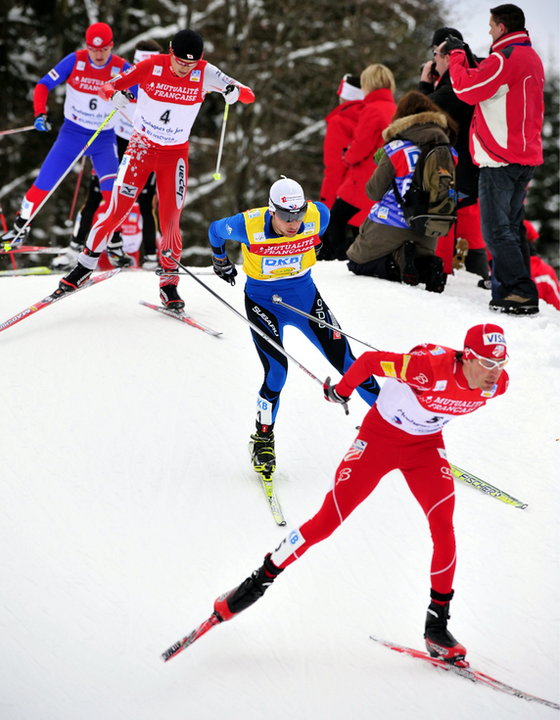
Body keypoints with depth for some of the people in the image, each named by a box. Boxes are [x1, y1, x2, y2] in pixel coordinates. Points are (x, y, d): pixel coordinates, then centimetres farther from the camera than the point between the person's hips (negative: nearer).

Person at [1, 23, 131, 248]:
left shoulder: (121, 68, -13)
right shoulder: (75, 61, -13)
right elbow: (44, 85, -8)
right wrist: (40, 113, -23)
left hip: (104, 138, -1)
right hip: (72, 134, 1)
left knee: (111, 188, -18)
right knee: (44, 183, -1)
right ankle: (20, 227, 18)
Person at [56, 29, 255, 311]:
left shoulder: (205, 73, -12)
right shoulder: (151, 66, -15)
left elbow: (248, 95, -11)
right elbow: (107, 86, -8)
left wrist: (235, 92, -34)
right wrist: (114, 95, -33)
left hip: (175, 154, 1)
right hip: (141, 147, -1)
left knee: (171, 221, -3)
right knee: (116, 211, -4)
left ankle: (169, 283, 14)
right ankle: (83, 268, 11)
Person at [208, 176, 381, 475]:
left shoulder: (317, 215, -20)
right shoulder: (248, 225, -26)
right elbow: (215, 230, -2)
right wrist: (221, 261, 16)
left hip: (304, 296, 2)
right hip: (262, 302, -2)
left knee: (344, 359, -1)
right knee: (276, 372, -16)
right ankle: (263, 439, 7)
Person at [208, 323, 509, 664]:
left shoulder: (496, 384, -19)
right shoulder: (428, 368, -37)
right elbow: (369, 360, -24)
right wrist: (341, 390, -5)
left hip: (426, 446, 4)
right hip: (380, 435, -4)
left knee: (444, 530, -12)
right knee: (328, 521, -5)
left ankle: (437, 625, 2)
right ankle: (261, 580, 13)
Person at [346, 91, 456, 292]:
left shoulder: (396, 149, -13)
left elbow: (374, 192, -8)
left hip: (390, 227, -4)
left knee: (357, 263, 17)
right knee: (422, 259, 29)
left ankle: (398, 261, -13)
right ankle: (425, 265, -10)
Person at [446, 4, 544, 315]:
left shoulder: (505, 58, -15)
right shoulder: (532, 58, 17)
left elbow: (466, 88, -14)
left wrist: (457, 54, 0)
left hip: (500, 160, -10)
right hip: (526, 157, 10)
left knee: (496, 230, -9)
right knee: (509, 227, 14)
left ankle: (521, 293, -13)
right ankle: (511, 289, 13)